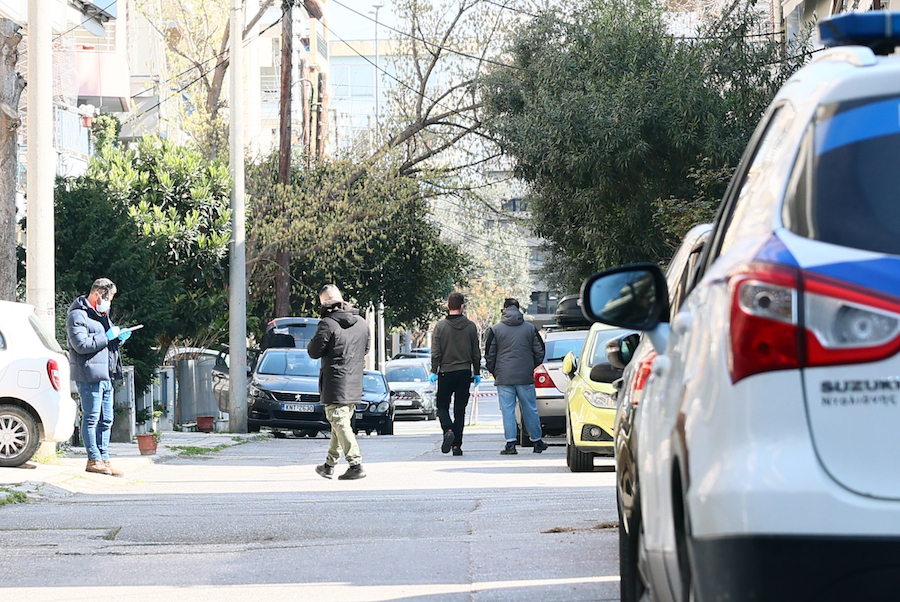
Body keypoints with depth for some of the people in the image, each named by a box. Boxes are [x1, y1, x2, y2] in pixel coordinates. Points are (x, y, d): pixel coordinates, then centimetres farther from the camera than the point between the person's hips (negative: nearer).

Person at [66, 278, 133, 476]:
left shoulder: (101, 314, 23)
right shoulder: (78, 315, -8)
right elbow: (81, 344, -18)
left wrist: (119, 337, 9)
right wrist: (107, 337, -16)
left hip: (106, 376, 10)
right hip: (89, 375, -10)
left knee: (106, 420, 9)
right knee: (91, 418, -6)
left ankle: (104, 459, 13)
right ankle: (94, 460, -3)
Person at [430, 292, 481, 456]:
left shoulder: (441, 326, -6)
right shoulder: (470, 326, 0)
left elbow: (436, 352, -7)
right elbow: (476, 353, 5)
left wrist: (433, 372, -1)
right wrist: (477, 373, 13)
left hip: (446, 373, -2)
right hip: (464, 372, 2)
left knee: (442, 407, 10)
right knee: (460, 410, 7)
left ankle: (448, 430, -18)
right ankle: (457, 445, 3)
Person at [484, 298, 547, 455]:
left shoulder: (495, 329, 1)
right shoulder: (530, 328, 5)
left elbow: (489, 355, 2)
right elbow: (540, 352, 8)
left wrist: (494, 372, 14)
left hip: (504, 377, -1)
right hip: (525, 377, 1)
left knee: (507, 410, 0)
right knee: (530, 409, 9)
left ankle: (510, 443, -6)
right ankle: (537, 442, 16)